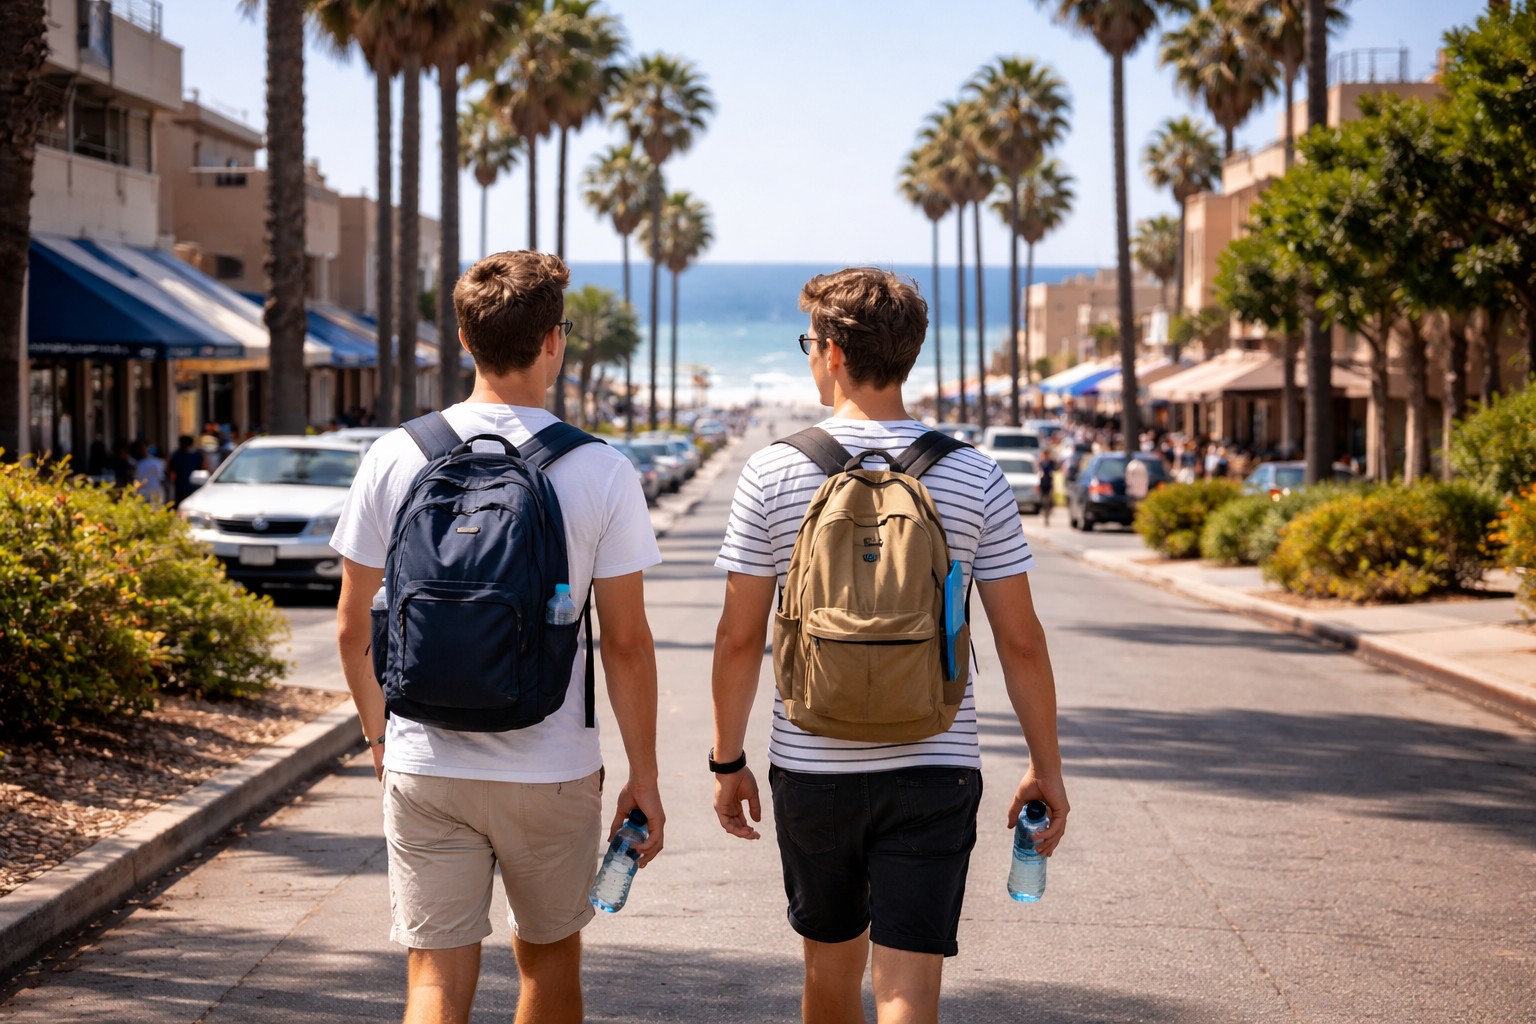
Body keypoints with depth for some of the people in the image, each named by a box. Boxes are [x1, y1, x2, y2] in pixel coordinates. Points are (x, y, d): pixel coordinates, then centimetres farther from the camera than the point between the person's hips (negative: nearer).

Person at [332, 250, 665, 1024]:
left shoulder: (395, 458, -3)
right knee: (549, 958, 20)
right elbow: (626, 643, -6)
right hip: (552, 771, -1)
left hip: (423, 765, 1)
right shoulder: (599, 472, -9)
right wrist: (643, 777, 4)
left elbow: (352, 627, 3)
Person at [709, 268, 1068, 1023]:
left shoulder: (773, 472, -4)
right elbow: (1020, 640, -1)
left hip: (812, 767, 1)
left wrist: (728, 761, 9)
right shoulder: (974, 478, -3)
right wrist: (1047, 768, 8)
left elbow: (739, 636, -2)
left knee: (830, 962, 20)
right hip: (934, 767, -1)